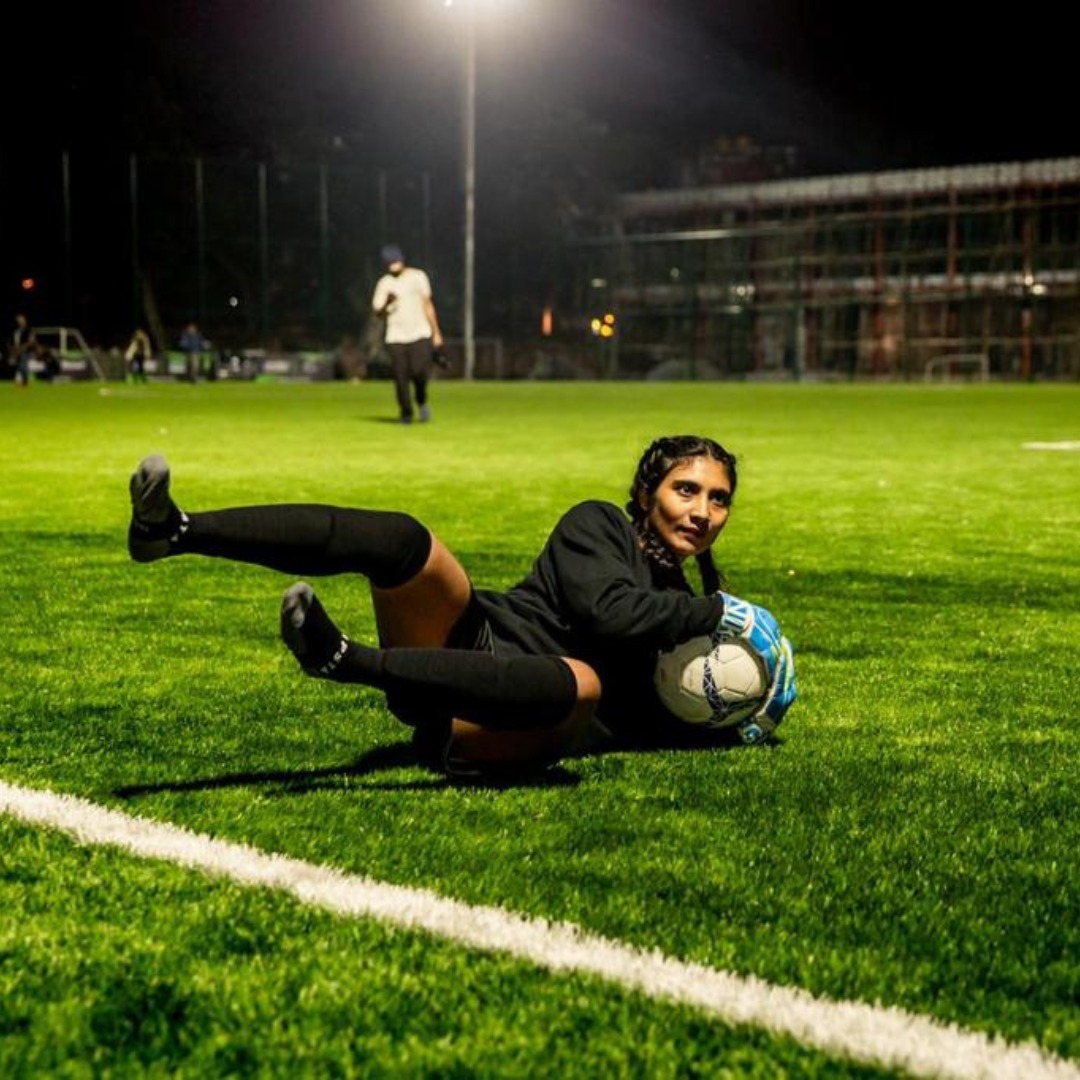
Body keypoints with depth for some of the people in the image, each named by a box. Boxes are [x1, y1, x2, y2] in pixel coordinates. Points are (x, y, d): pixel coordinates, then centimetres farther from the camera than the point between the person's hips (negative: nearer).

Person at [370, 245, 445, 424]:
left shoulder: (418, 277, 8)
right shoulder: (384, 284, 4)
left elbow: (427, 305, 12)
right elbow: (378, 313, 1)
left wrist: (436, 333, 9)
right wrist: (386, 304, -22)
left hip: (420, 335, 0)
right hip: (396, 338, 0)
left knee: (420, 372, -17)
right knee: (400, 378, -3)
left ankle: (421, 400, 13)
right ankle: (406, 413, 16)